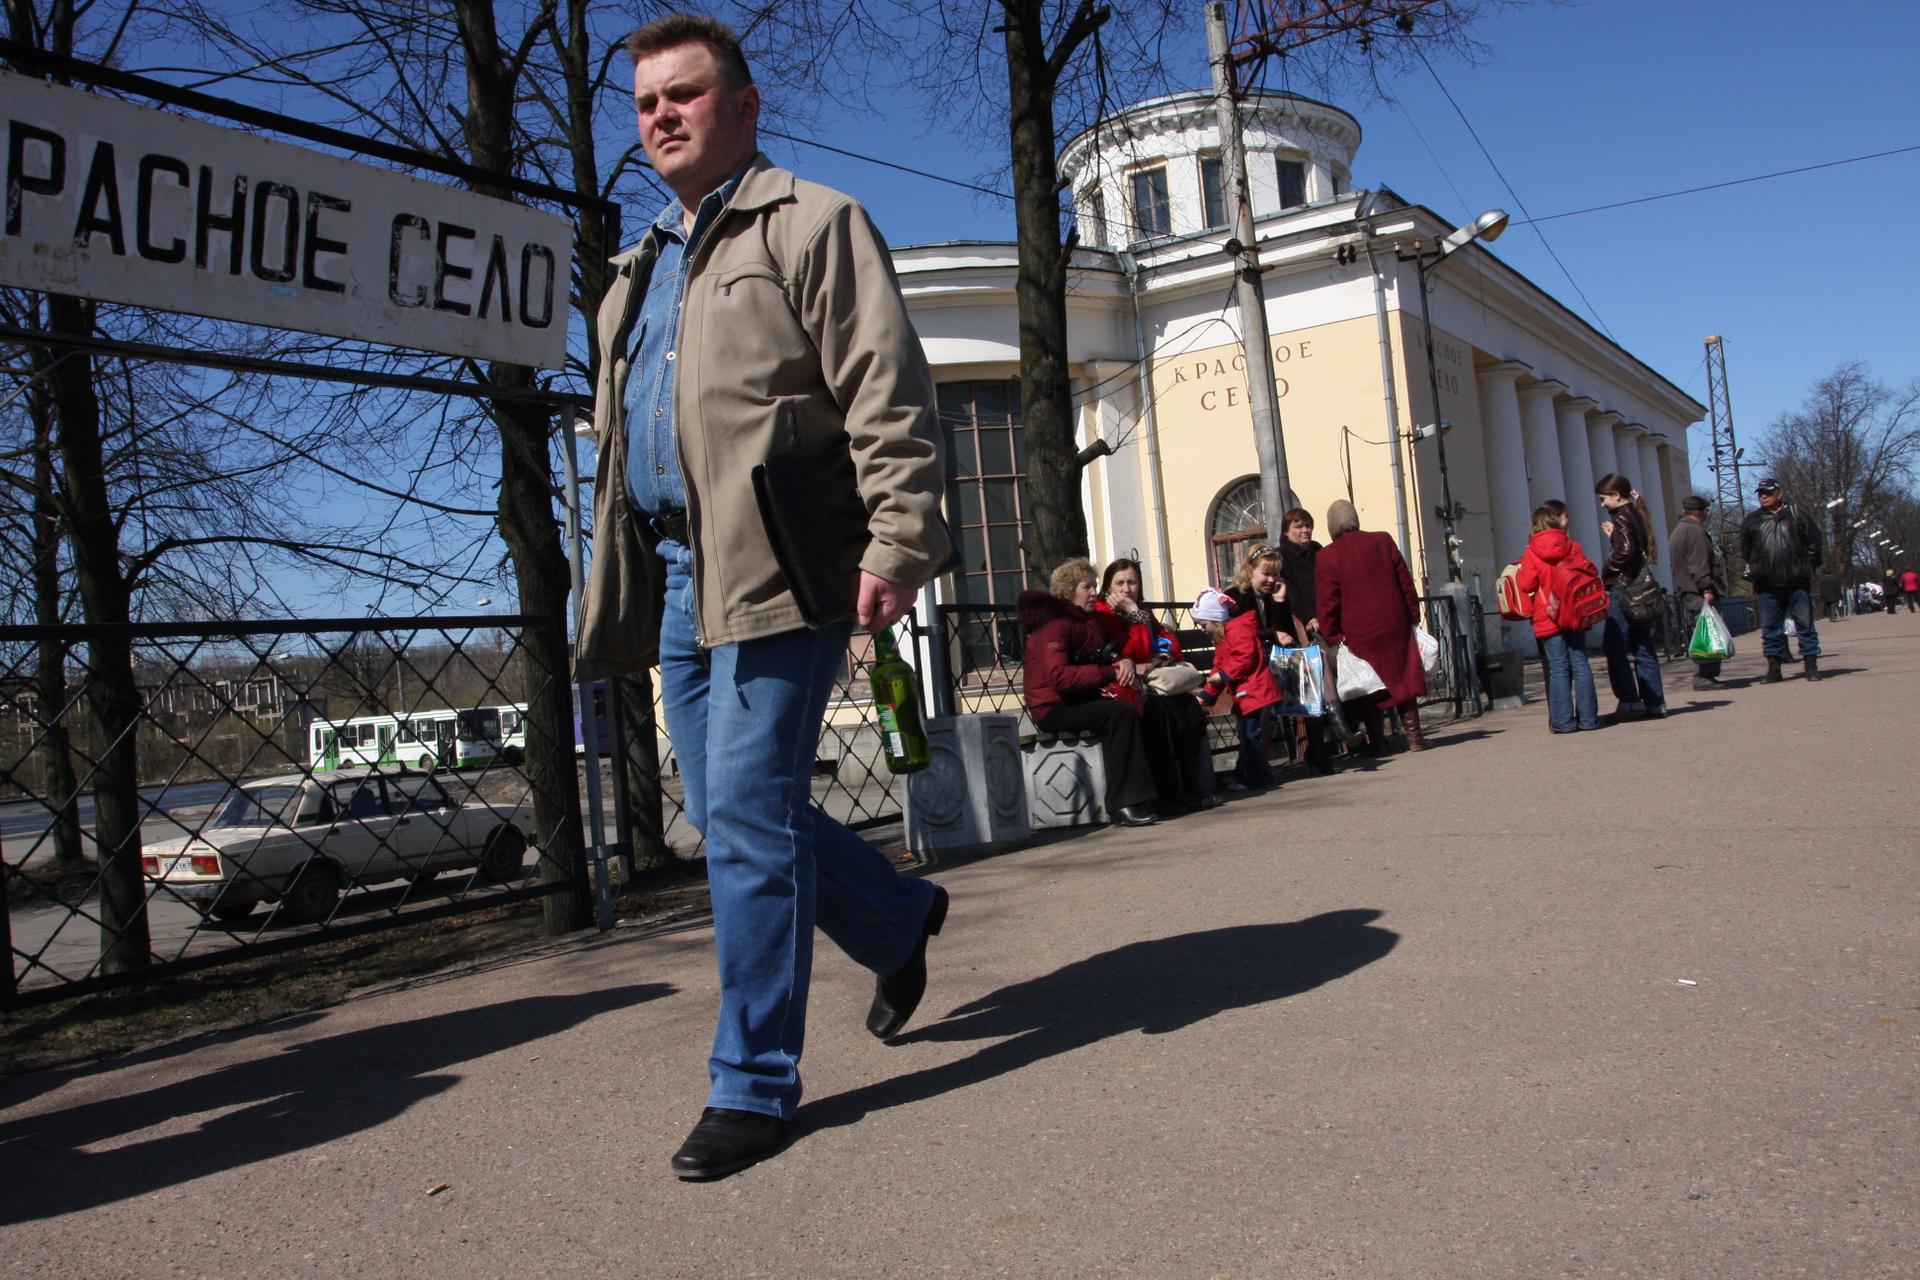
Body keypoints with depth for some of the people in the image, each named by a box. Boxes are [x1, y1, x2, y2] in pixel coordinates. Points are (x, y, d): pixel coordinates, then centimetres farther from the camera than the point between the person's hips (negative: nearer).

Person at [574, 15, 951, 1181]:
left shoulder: (812, 223, 2)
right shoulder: (642, 270, 25)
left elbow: (888, 394, -8)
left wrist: (896, 544, -19)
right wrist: (626, 593, 21)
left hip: (781, 565, -8)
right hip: (680, 573, 8)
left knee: (747, 812, -9)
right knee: (731, 812, 11)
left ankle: (755, 1078, 3)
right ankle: (900, 918, 34)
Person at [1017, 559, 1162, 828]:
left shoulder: (1089, 622, 18)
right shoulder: (1054, 626, -13)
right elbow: (1059, 677, -25)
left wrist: (1125, 662, -2)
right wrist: (1110, 672, -24)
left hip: (1081, 701, 9)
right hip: (1054, 709, -9)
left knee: (1142, 709, -12)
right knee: (1122, 711, -28)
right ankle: (1122, 806, -30)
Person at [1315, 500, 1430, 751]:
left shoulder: (1326, 558, -8)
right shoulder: (1383, 541, 1)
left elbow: (1327, 603, -8)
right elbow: (1405, 582, 4)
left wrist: (1331, 636, -2)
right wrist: (1414, 615, 12)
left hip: (1358, 634, -2)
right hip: (1395, 627, 3)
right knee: (1403, 679, 10)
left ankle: (1377, 740, 8)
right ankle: (1413, 736, 11)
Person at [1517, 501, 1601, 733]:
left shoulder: (1532, 552, -7)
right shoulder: (1573, 547, 1)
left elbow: (1526, 585, -8)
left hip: (1548, 620, -2)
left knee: (1558, 669, -1)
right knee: (1580, 665, 6)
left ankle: (1562, 721, -1)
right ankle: (1588, 718, 7)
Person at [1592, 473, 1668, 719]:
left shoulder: (1621, 516, -10)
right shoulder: (1637, 514, 17)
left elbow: (1625, 551, -23)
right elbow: (1636, 547, 17)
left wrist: (1606, 571, -10)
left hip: (1622, 588, -9)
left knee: (1615, 646, -7)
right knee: (1643, 647, 10)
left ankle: (1630, 701, -11)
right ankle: (1655, 703, 10)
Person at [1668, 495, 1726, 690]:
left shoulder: (1676, 532, 22)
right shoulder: (1695, 531, -10)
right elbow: (1699, 564, -19)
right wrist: (1707, 588, -23)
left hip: (1686, 592, 10)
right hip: (1699, 593, -10)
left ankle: (1703, 676, 13)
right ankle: (1704, 677, -16)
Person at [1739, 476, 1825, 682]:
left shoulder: (1796, 515, 5)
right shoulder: (1751, 521, 10)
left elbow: (1815, 545, 8)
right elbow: (1745, 552, 20)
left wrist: (1805, 568, 4)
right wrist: (1754, 573, 14)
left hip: (1797, 582, -2)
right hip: (1767, 586, 2)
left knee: (1805, 624, 2)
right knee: (1770, 628, 3)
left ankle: (1811, 665, 8)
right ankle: (1773, 667, 9)